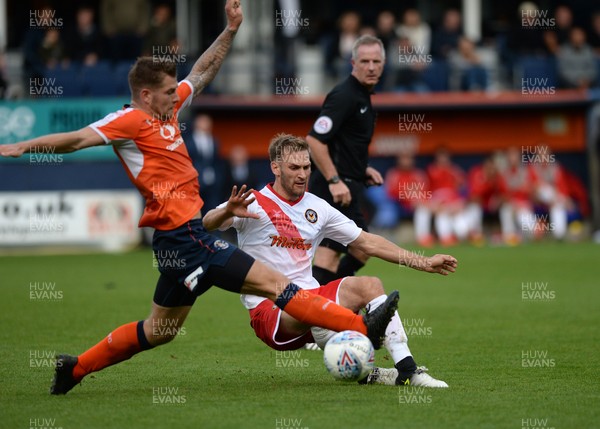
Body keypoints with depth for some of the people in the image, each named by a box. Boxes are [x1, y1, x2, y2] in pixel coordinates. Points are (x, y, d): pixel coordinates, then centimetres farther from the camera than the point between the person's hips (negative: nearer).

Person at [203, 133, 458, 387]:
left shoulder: (317, 208, 13)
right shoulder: (254, 204, -4)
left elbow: (368, 243, 16)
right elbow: (207, 224, -20)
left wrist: (424, 263, 11)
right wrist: (227, 212, -44)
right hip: (269, 309, -6)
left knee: (369, 285, -13)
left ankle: (407, 370, -20)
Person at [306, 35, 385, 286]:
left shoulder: (361, 96, 16)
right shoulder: (343, 96, -15)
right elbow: (314, 140, -23)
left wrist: (363, 169, 16)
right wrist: (334, 181, -26)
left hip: (346, 188, 10)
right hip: (336, 190, -10)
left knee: (362, 251, 15)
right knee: (328, 256, -12)